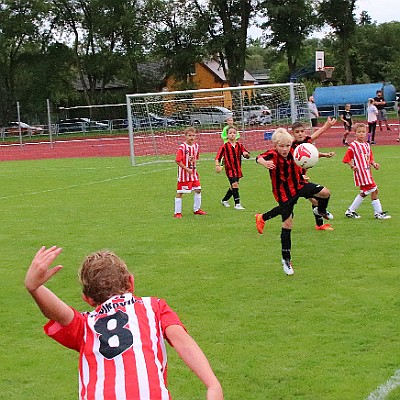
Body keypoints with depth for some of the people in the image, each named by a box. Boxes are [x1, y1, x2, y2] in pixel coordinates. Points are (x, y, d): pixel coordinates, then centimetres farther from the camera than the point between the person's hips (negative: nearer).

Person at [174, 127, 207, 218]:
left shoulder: (196, 145, 5)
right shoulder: (182, 147, -16)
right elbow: (178, 160, -19)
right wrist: (187, 169, -21)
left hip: (193, 172, 7)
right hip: (184, 173, -7)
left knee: (198, 190, 8)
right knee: (180, 192, 0)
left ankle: (197, 209, 22)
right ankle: (177, 212, 6)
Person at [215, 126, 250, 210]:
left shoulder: (239, 146, 4)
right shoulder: (224, 146, -7)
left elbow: (248, 156, 3)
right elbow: (218, 157, -8)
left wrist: (246, 154, -20)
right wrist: (217, 165, -25)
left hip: (238, 169, 5)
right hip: (230, 169, -5)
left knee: (233, 187, 14)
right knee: (234, 184, -18)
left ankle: (224, 200, 35)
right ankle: (237, 204, -13)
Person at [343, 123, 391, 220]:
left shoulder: (367, 145, 13)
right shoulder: (353, 146, -9)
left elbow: (370, 158, 19)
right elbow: (347, 159, -7)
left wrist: (374, 163, 0)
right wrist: (353, 166, -20)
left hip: (367, 171, 8)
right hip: (361, 173, -8)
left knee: (364, 193, 14)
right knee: (374, 190, -9)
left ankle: (351, 211, 23)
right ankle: (378, 213, -2)